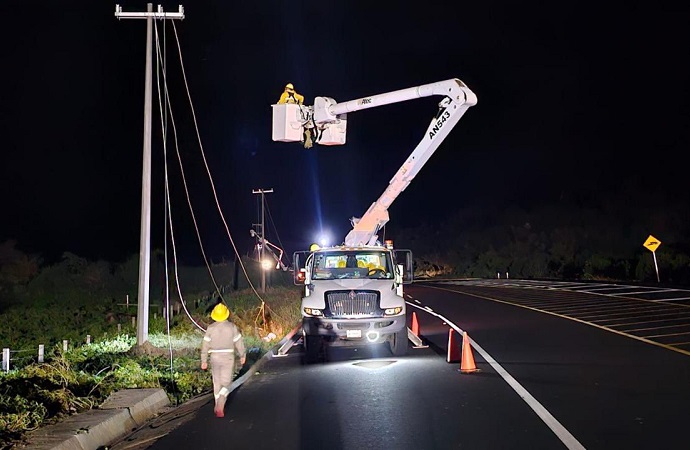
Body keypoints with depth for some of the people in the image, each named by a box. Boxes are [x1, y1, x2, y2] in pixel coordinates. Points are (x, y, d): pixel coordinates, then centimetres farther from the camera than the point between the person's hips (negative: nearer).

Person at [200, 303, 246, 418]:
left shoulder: (211, 328, -6)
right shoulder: (232, 327, -9)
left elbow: (205, 345, -4)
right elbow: (239, 342, -3)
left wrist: (204, 361, 4)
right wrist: (243, 356, 11)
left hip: (215, 357, 2)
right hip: (228, 358, -2)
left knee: (217, 382, 18)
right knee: (225, 384, 2)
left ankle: (218, 407, 26)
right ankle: (220, 407, -17)